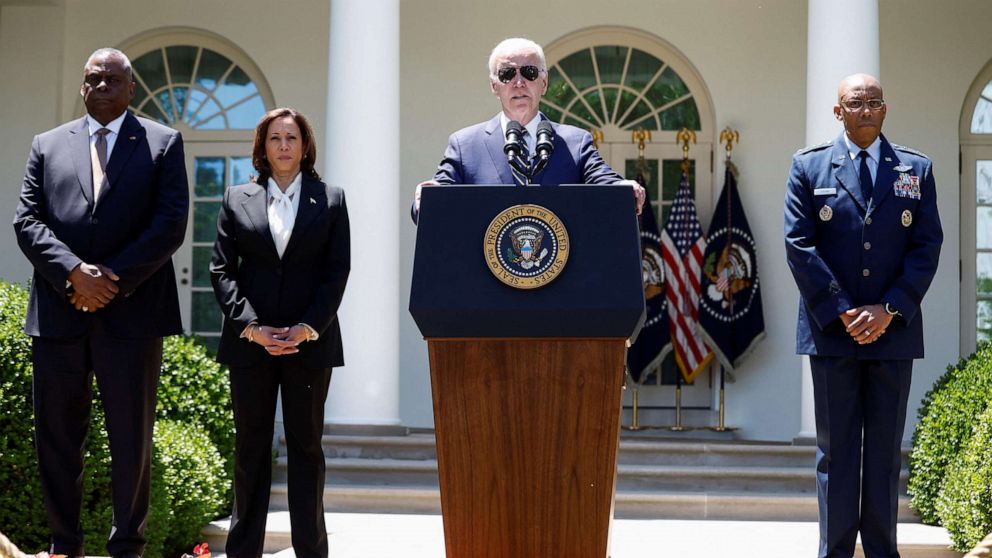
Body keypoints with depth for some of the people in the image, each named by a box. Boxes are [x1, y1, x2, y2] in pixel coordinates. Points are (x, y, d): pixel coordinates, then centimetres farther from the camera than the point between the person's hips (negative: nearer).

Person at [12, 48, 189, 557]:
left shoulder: (163, 144, 8)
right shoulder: (47, 146, 15)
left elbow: (171, 225, -2)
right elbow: (27, 221, 5)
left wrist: (113, 280, -11)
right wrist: (74, 273, -11)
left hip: (131, 312, -2)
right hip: (58, 312, 2)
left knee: (132, 438, 3)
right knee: (57, 438, 7)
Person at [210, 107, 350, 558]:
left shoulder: (330, 200, 7)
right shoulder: (237, 200, 9)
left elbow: (337, 271, 1)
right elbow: (221, 269, 3)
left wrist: (308, 328, -11)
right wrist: (251, 327, -9)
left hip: (310, 343, -1)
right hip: (250, 342, 1)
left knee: (306, 445, 4)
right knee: (250, 447, 6)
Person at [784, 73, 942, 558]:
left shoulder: (916, 170, 8)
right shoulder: (808, 166, 4)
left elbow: (927, 247, 3)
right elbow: (799, 245, -3)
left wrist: (889, 309, -10)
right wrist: (842, 312, -10)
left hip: (893, 331, 1)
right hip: (831, 333, -1)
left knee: (885, 450, 7)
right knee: (836, 449, 3)